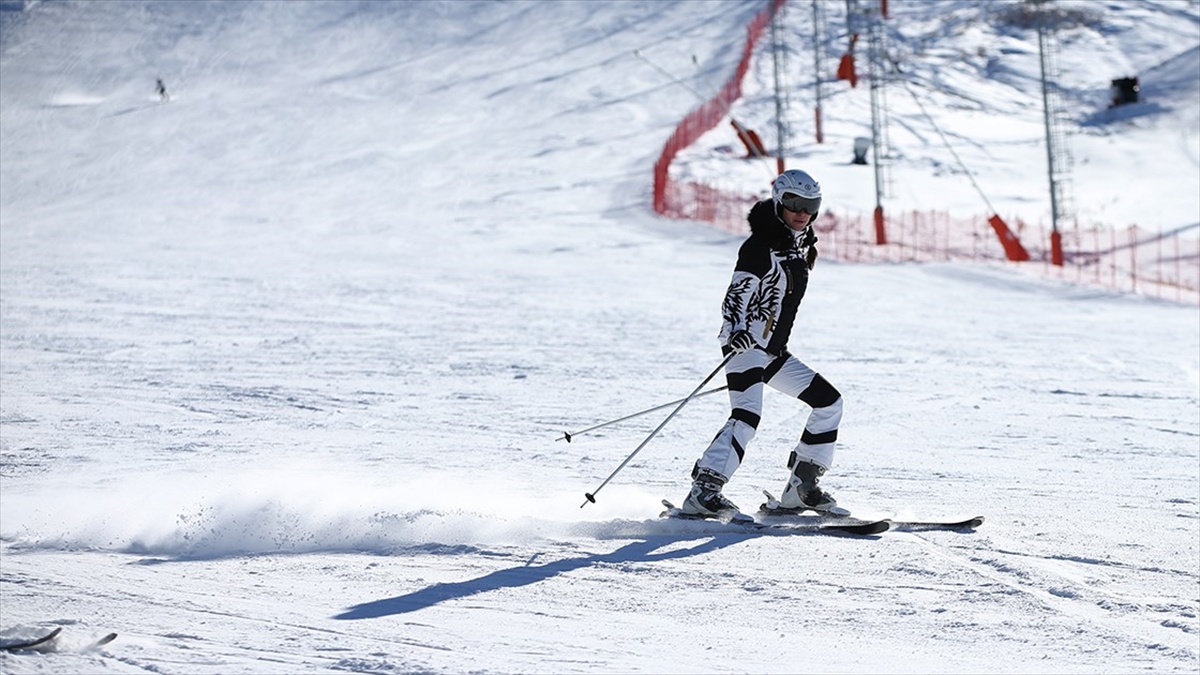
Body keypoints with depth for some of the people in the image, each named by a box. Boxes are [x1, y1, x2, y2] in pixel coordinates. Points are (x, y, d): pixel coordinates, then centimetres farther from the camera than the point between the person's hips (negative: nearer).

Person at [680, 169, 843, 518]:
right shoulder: (760, 247, -13)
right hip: (744, 344, -9)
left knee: (829, 402, 8)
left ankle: (800, 485, 11)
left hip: (773, 350, 9)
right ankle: (702, 492, -32)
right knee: (747, 416, -27)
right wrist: (736, 332, -39)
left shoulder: (801, 247, 14)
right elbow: (736, 296, -21)